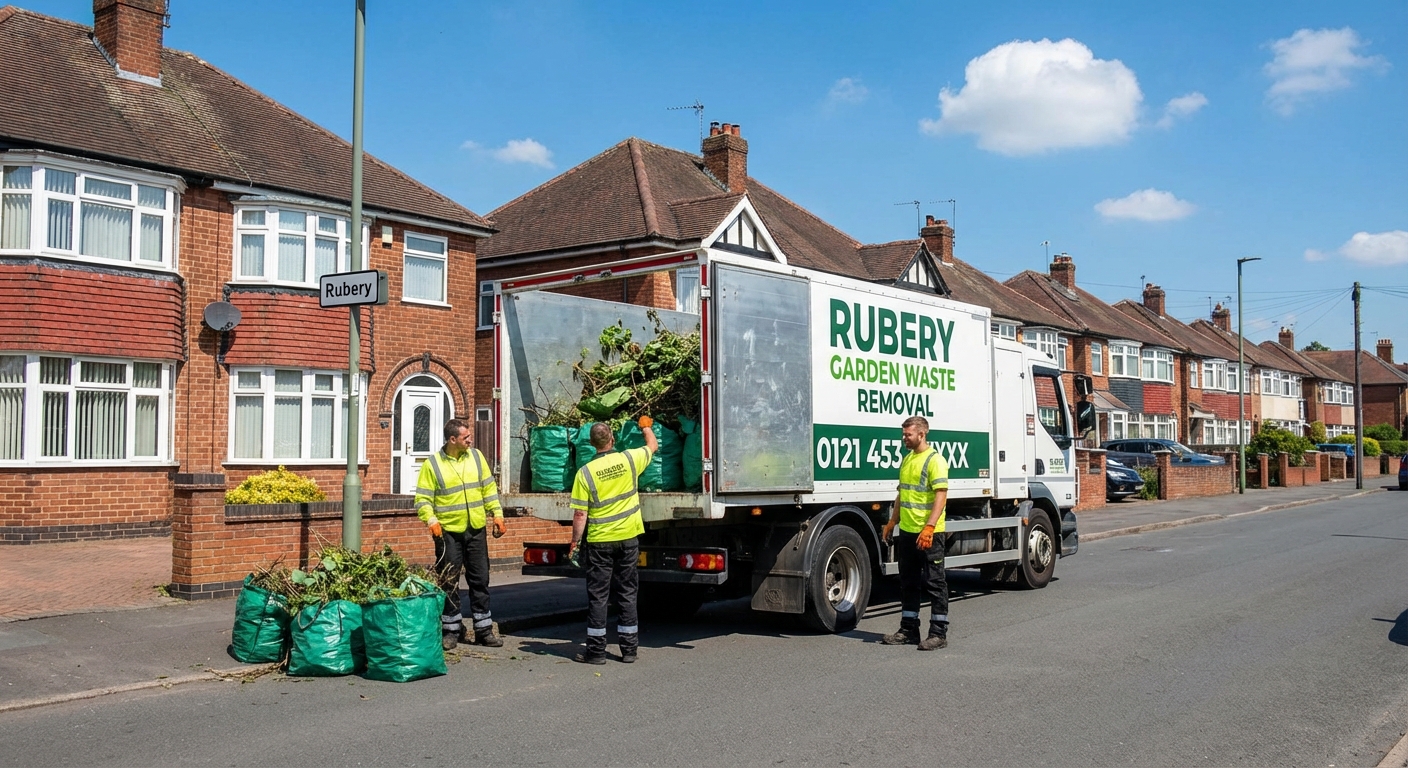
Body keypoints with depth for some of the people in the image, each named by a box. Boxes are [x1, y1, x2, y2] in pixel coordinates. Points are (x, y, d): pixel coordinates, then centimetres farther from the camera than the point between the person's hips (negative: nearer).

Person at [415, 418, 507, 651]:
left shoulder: (476, 456, 7)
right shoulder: (432, 464, -5)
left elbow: (489, 488, 12)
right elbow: (423, 498, -6)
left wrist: (497, 514, 6)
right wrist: (431, 519, -21)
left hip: (476, 529, 4)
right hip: (448, 531, -3)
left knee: (480, 579, 8)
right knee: (449, 582, 4)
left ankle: (484, 629, 16)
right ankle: (451, 630, 16)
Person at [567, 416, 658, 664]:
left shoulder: (585, 472, -11)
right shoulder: (629, 459, -5)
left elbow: (580, 515, -11)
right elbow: (653, 446, 17)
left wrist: (575, 544, -1)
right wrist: (646, 426, 35)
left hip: (599, 541, -3)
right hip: (628, 538, 3)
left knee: (597, 595, 4)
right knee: (627, 593, 10)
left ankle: (596, 650, 7)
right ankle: (629, 648, 15)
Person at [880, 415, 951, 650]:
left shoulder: (934, 460, -12)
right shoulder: (907, 459, 15)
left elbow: (941, 496, -19)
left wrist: (929, 528, -26)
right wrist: (892, 522, 19)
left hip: (928, 533, -9)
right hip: (907, 531, 9)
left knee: (934, 583, -1)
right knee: (908, 583, 13)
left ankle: (939, 633, 5)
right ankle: (908, 630, 21)